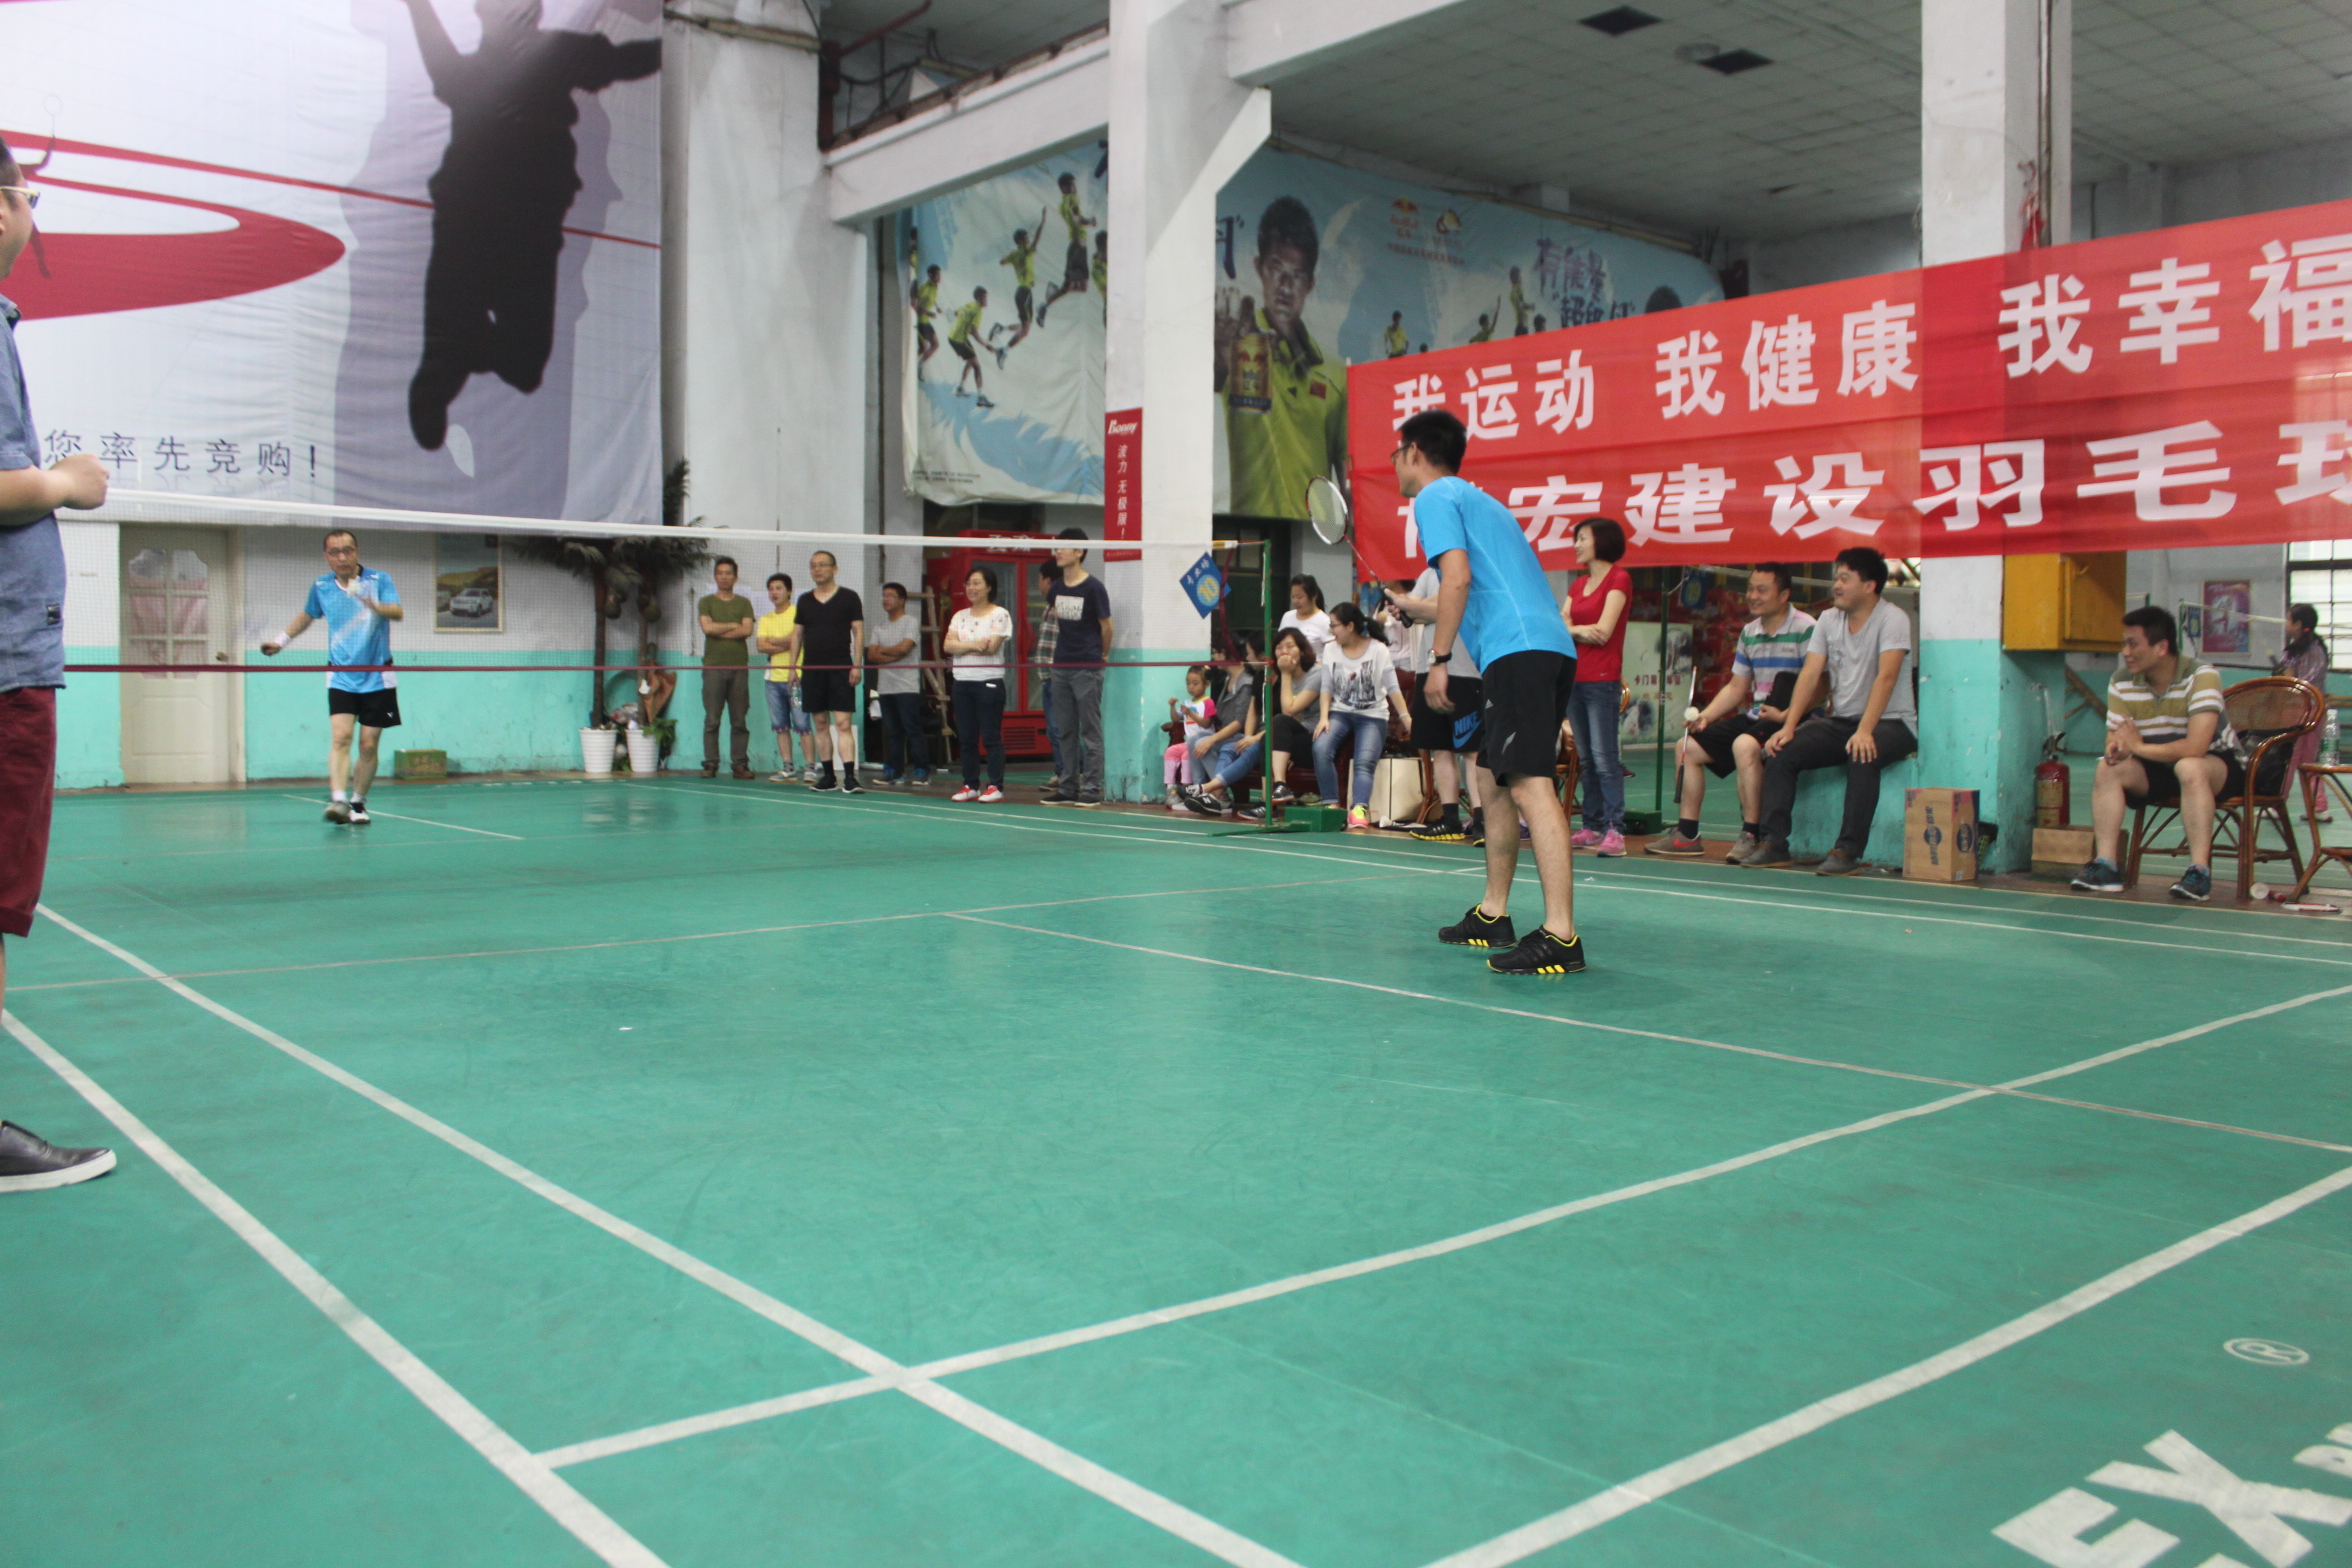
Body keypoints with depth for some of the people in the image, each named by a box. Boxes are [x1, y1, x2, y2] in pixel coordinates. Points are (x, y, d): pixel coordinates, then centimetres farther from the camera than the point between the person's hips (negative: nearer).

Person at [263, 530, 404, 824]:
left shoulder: (379, 580, -3)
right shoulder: (321, 586, 6)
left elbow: (398, 612, -21)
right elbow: (307, 615, 27)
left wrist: (377, 607, -40)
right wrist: (281, 639, 26)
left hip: (377, 678, -1)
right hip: (340, 677, 1)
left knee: (368, 745, 1)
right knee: (340, 736, -17)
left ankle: (358, 802, 16)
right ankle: (338, 800, -29)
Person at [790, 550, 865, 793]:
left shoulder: (849, 597, 2)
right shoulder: (804, 600, 13)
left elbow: (858, 632, 0)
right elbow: (797, 634, 16)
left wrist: (857, 665, -8)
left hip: (841, 669, -4)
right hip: (812, 670, 4)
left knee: (843, 723, -11)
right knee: (821, 724, 6)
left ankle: (849, 777, -16)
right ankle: (827, 775, 11)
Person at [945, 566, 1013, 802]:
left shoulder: (1000, 614, -2)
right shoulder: (959, 616, 14)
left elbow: (991, 647, -13)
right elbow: (947, 645, 1)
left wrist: (962, 647, -4)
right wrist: (973, 645, -14)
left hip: (989, 682, -6)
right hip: (962, 682, 6)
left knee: (991, 736, -5)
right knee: (966, 737, 7)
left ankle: (996, 786, -2)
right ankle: (970, 785, 14)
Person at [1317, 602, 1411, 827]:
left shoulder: (1378, 650, 0)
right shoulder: (1331, 650, 10)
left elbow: (1392, 688, -5)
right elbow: (1327, 688, 6)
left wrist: (1406, 717, -17)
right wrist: (1324, 717, -10)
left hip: (1373, 716, -2)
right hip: (1340, 713, 3)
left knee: (1364, 761, -27)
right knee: (1321, 748, -28)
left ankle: (1359, 808, -44)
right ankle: (1331, 804, -28)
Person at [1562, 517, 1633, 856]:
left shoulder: (1619, 578, -4)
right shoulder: (1578, 585, 17)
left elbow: (1603, 631, -12)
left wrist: (1571, 629, 0)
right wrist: (1580, 631, -9)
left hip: (1602, 679, -7)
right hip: (1574, 677, 7)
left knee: (1605, 758, -11)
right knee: (1586, 759, 9)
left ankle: (1615, 831, -13)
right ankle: (1592, 827, 13)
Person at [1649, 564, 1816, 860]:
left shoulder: (1805, 629, -12)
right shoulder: (1749, 633, 13)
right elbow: (1736, 688, 18)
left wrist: (1785, 716, -28)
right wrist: (1706, 716, 5)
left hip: (1790, 720, -9)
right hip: (1754, 715, 9)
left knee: (1744, 745, -36)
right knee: (1687, 746, 4)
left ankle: (1751, 835, -28)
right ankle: (1687, 834, 5)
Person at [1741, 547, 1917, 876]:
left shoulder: (1892, 619, -12)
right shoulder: (1828, 619, 7)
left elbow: (1886, 677, -24)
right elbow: (1810, 674, 0)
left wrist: (1864, 731, -35)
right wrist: (1789, 727, -12)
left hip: (1890, 722, -6)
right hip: (1840, 721, 6)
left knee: (1862, 756, -37)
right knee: (1780, 751, -14)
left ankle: (1848, 851, -29)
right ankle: (1772, 842, -13)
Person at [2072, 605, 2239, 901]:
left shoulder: (2202, 676, -24)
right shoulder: (2122, 683, -8)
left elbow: (2195, 747, -34)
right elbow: (2114, 739, -5)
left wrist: (2138, 746, -23)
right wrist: (2116, 748, -30)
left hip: (2217, 765, -5)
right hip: (2157, 768, 5)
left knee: (2189, 768, -37)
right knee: (2108, 768, -20)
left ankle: (2200, 871, -34)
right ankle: (2106, 865, -21)